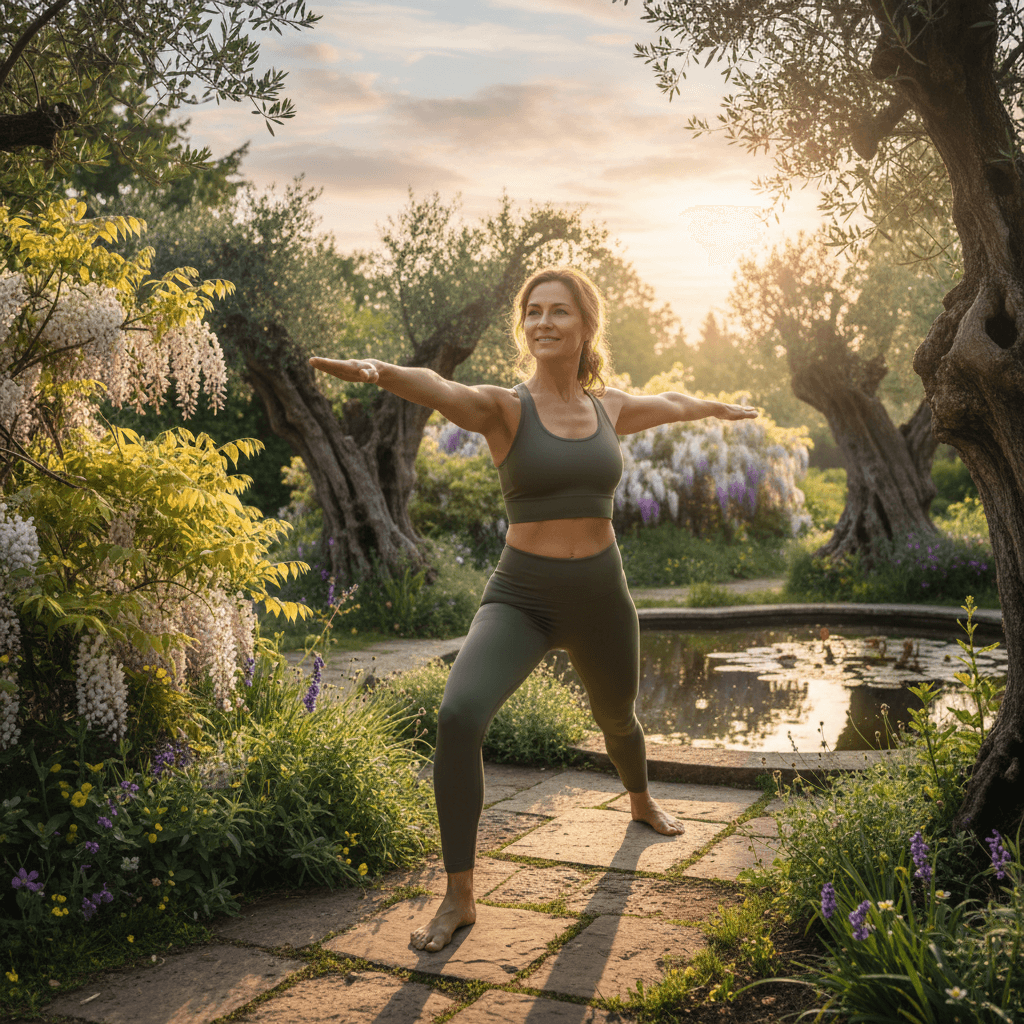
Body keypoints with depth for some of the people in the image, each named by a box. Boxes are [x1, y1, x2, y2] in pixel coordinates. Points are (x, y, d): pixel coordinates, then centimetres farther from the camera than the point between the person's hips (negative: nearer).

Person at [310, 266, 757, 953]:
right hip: (521, 598, -4)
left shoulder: (609, 407, 3)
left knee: (617, 718, 27)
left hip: (600, 596, 4)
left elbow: (669, 403, 26)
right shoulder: (503, 408, -10)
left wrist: (720, 409, 44)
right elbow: (437, 388, -33)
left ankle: (641, 799, 64)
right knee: (459, 716, -29)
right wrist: (379, 371, -55)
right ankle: (460, 897, -15)